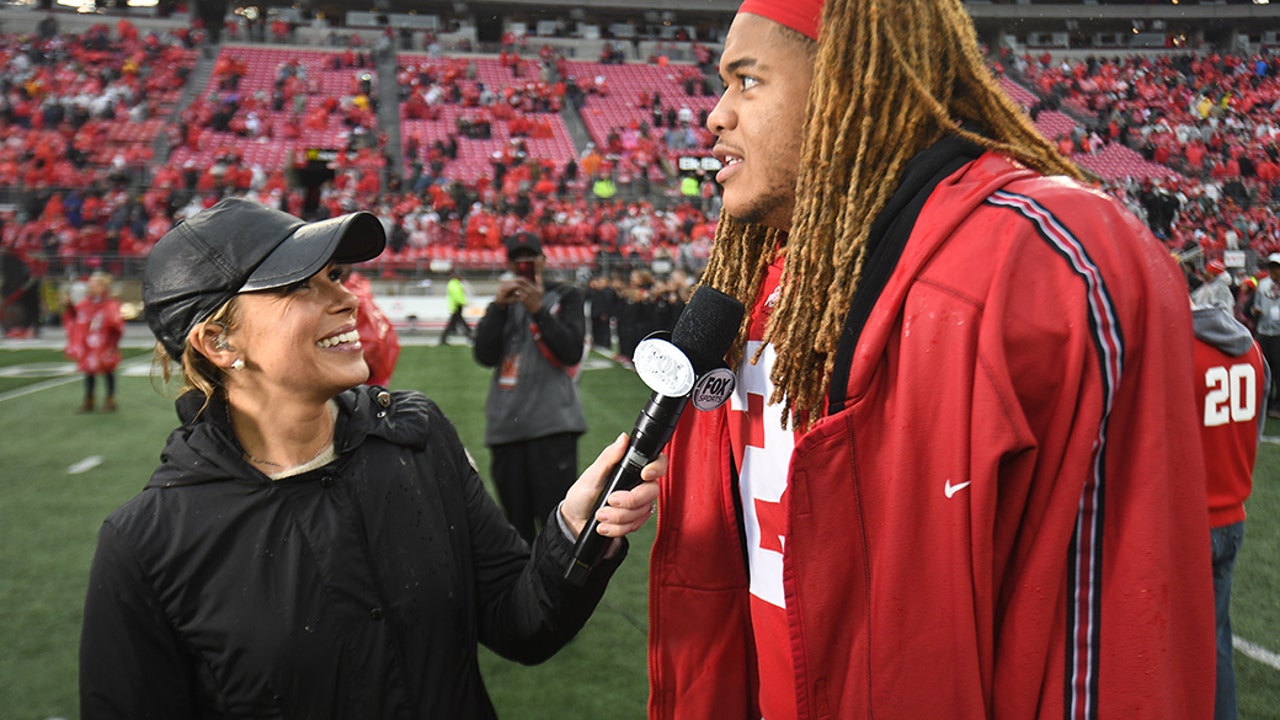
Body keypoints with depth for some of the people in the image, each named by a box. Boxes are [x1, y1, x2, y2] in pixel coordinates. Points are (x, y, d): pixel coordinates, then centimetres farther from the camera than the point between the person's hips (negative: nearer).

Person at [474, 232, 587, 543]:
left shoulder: (565, 296, 8)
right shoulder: (502, 302, 17)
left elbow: (572, 352, -5)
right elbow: (484, 356, 2)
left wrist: (539, 310, -13)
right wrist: (498, 307, -9)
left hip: (553, 424, -3)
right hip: (505, 427, 4)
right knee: (516, 523, 7)